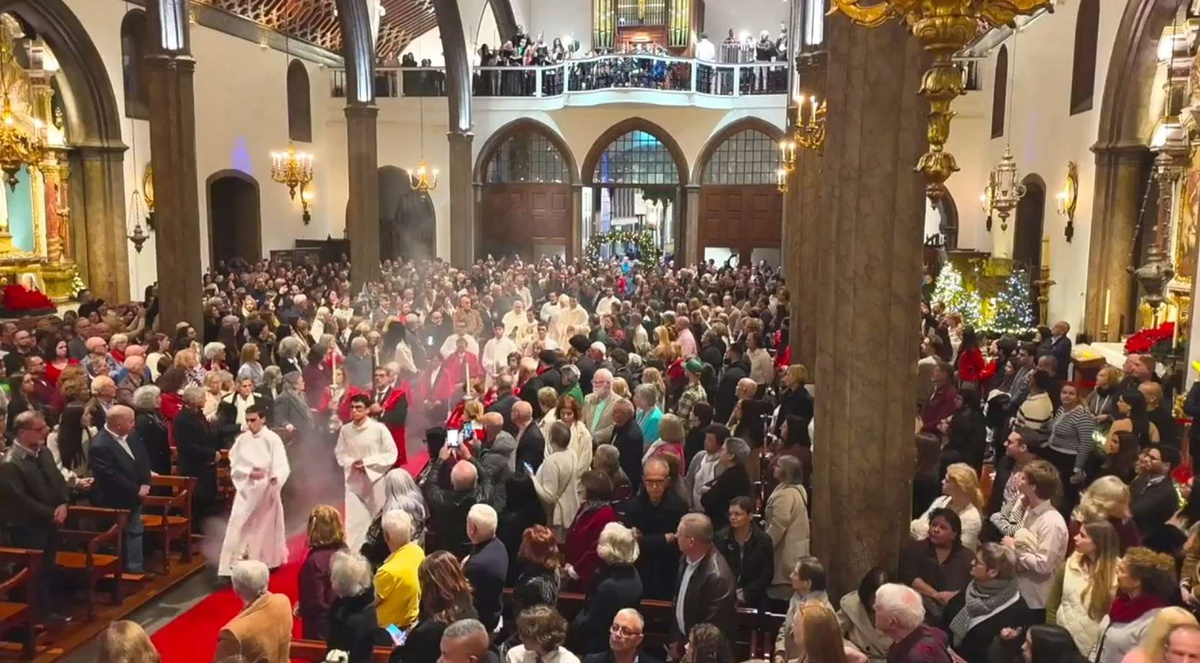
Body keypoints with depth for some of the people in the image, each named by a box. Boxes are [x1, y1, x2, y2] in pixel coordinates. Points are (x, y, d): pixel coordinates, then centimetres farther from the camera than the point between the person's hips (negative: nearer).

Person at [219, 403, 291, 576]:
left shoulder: (273, 439, -12)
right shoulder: (242, 439, 0)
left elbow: (281, 465, -19)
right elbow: (234, 465, 3)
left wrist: (276, 478, -39)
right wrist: (249, 472, -15)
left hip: (266, 489, -3)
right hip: (246, 489, 3)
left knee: (266, 526, 10)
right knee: (238, 526, -4)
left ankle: (268, 561, 28)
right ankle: (233, 565, -2)